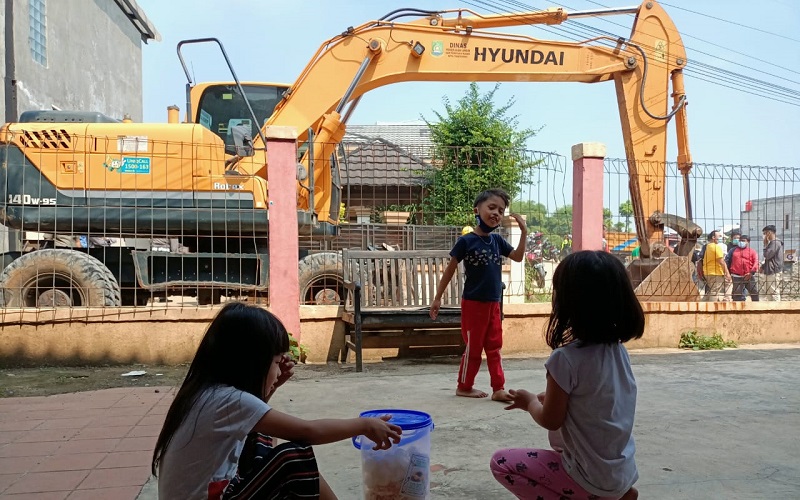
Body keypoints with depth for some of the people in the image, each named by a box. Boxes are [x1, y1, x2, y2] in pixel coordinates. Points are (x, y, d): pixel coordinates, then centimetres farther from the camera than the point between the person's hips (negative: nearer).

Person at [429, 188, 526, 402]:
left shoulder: (497, 240, 4)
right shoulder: (466, 241, -13)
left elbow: (518, 257, 11)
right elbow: (450, 270, -8)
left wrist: (524, 231, 0)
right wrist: (438, 298, -6)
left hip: (494, 304, 6)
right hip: (473, 303, -6)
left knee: (494, 348, 9)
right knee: (473, 347, 5)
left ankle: (498, 389, 14)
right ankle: (464, 387, 21)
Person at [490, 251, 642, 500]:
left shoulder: (566, 358, -25)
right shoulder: (618, 350, -2)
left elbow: (551, 420, -14)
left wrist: (530, 401, 5)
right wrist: (543, 398, 16)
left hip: (593, 478, -7)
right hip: (622, 471, 7)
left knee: (501, 463, 4)